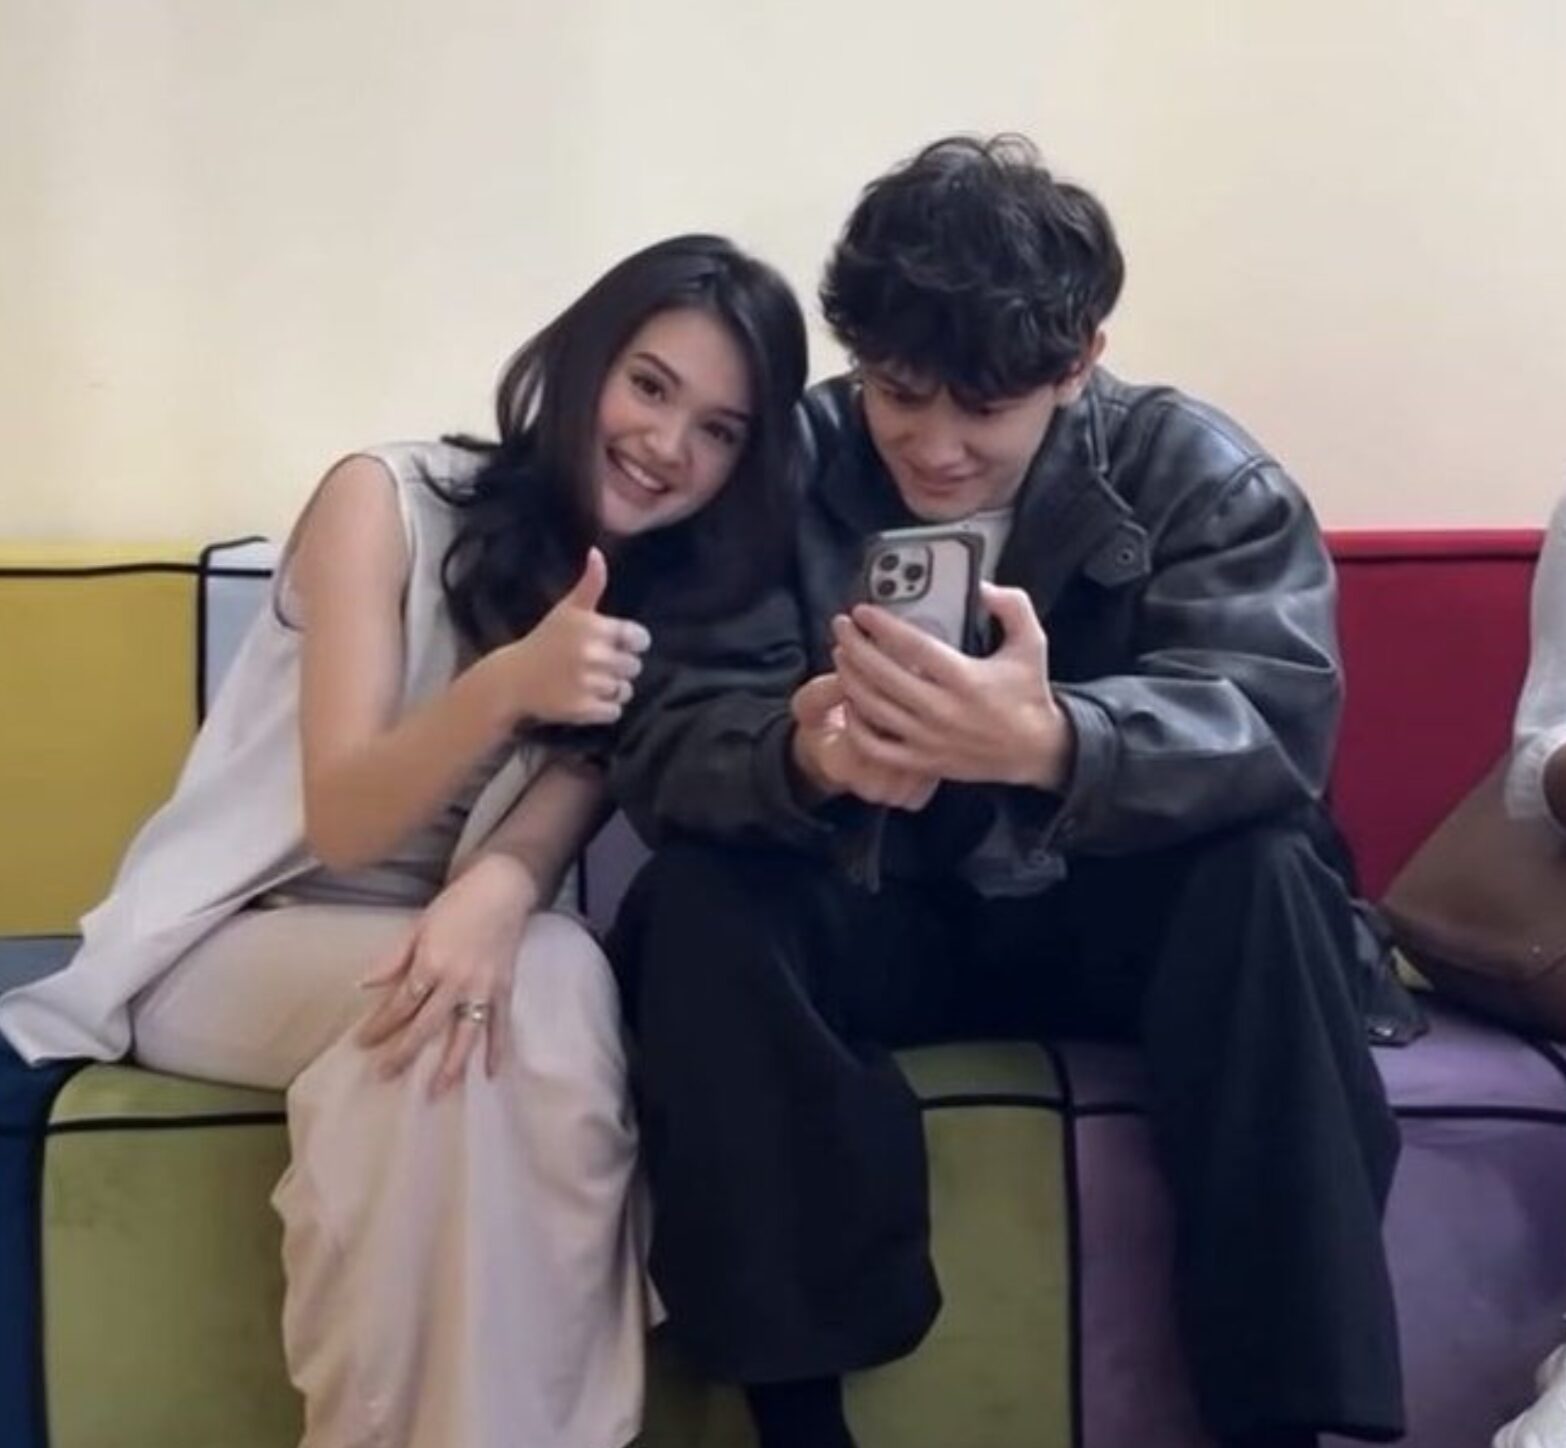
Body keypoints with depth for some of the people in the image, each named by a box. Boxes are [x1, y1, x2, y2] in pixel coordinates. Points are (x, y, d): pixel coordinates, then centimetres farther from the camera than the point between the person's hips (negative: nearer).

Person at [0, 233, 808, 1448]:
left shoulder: (681, 596, 2)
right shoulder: (390, 498, -11)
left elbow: (577, 779, -12)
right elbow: (342, 825, -17)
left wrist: (499, 891, -36)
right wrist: (507, 683, -37)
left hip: (432, 932, 3)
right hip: (233, 936, -3)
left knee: (558, 982, -30)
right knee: (405, 999, -34)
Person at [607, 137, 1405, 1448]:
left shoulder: (1194, 470, -11)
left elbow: (1277, 722, -28)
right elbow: (665, 748, -19)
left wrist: (1048, 741, -50)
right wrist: (806, 755, -45)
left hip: (1104, 914, 0)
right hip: (869, 917, 1)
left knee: (1269, 873, -29)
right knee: (696, 902, -27)